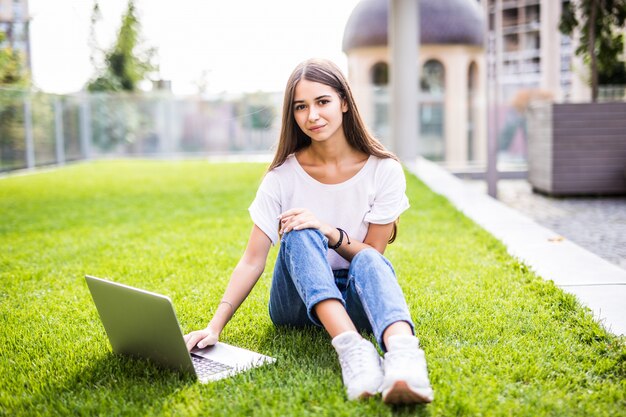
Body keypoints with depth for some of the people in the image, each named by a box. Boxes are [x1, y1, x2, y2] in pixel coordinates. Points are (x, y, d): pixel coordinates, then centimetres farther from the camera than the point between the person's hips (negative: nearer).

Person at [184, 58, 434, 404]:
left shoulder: (384, 170, -8)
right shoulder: (283, 176, -8)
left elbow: (372, 253, -6)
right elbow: (252, 261, -12)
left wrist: (330, 232, -26)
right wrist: (214, 327, -26)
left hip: (357, 298, 0)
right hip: (297, 301, 0)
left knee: (369, 263, -34)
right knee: (299, 235, -30)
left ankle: (403, 352, -66)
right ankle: (351, 347, -52)